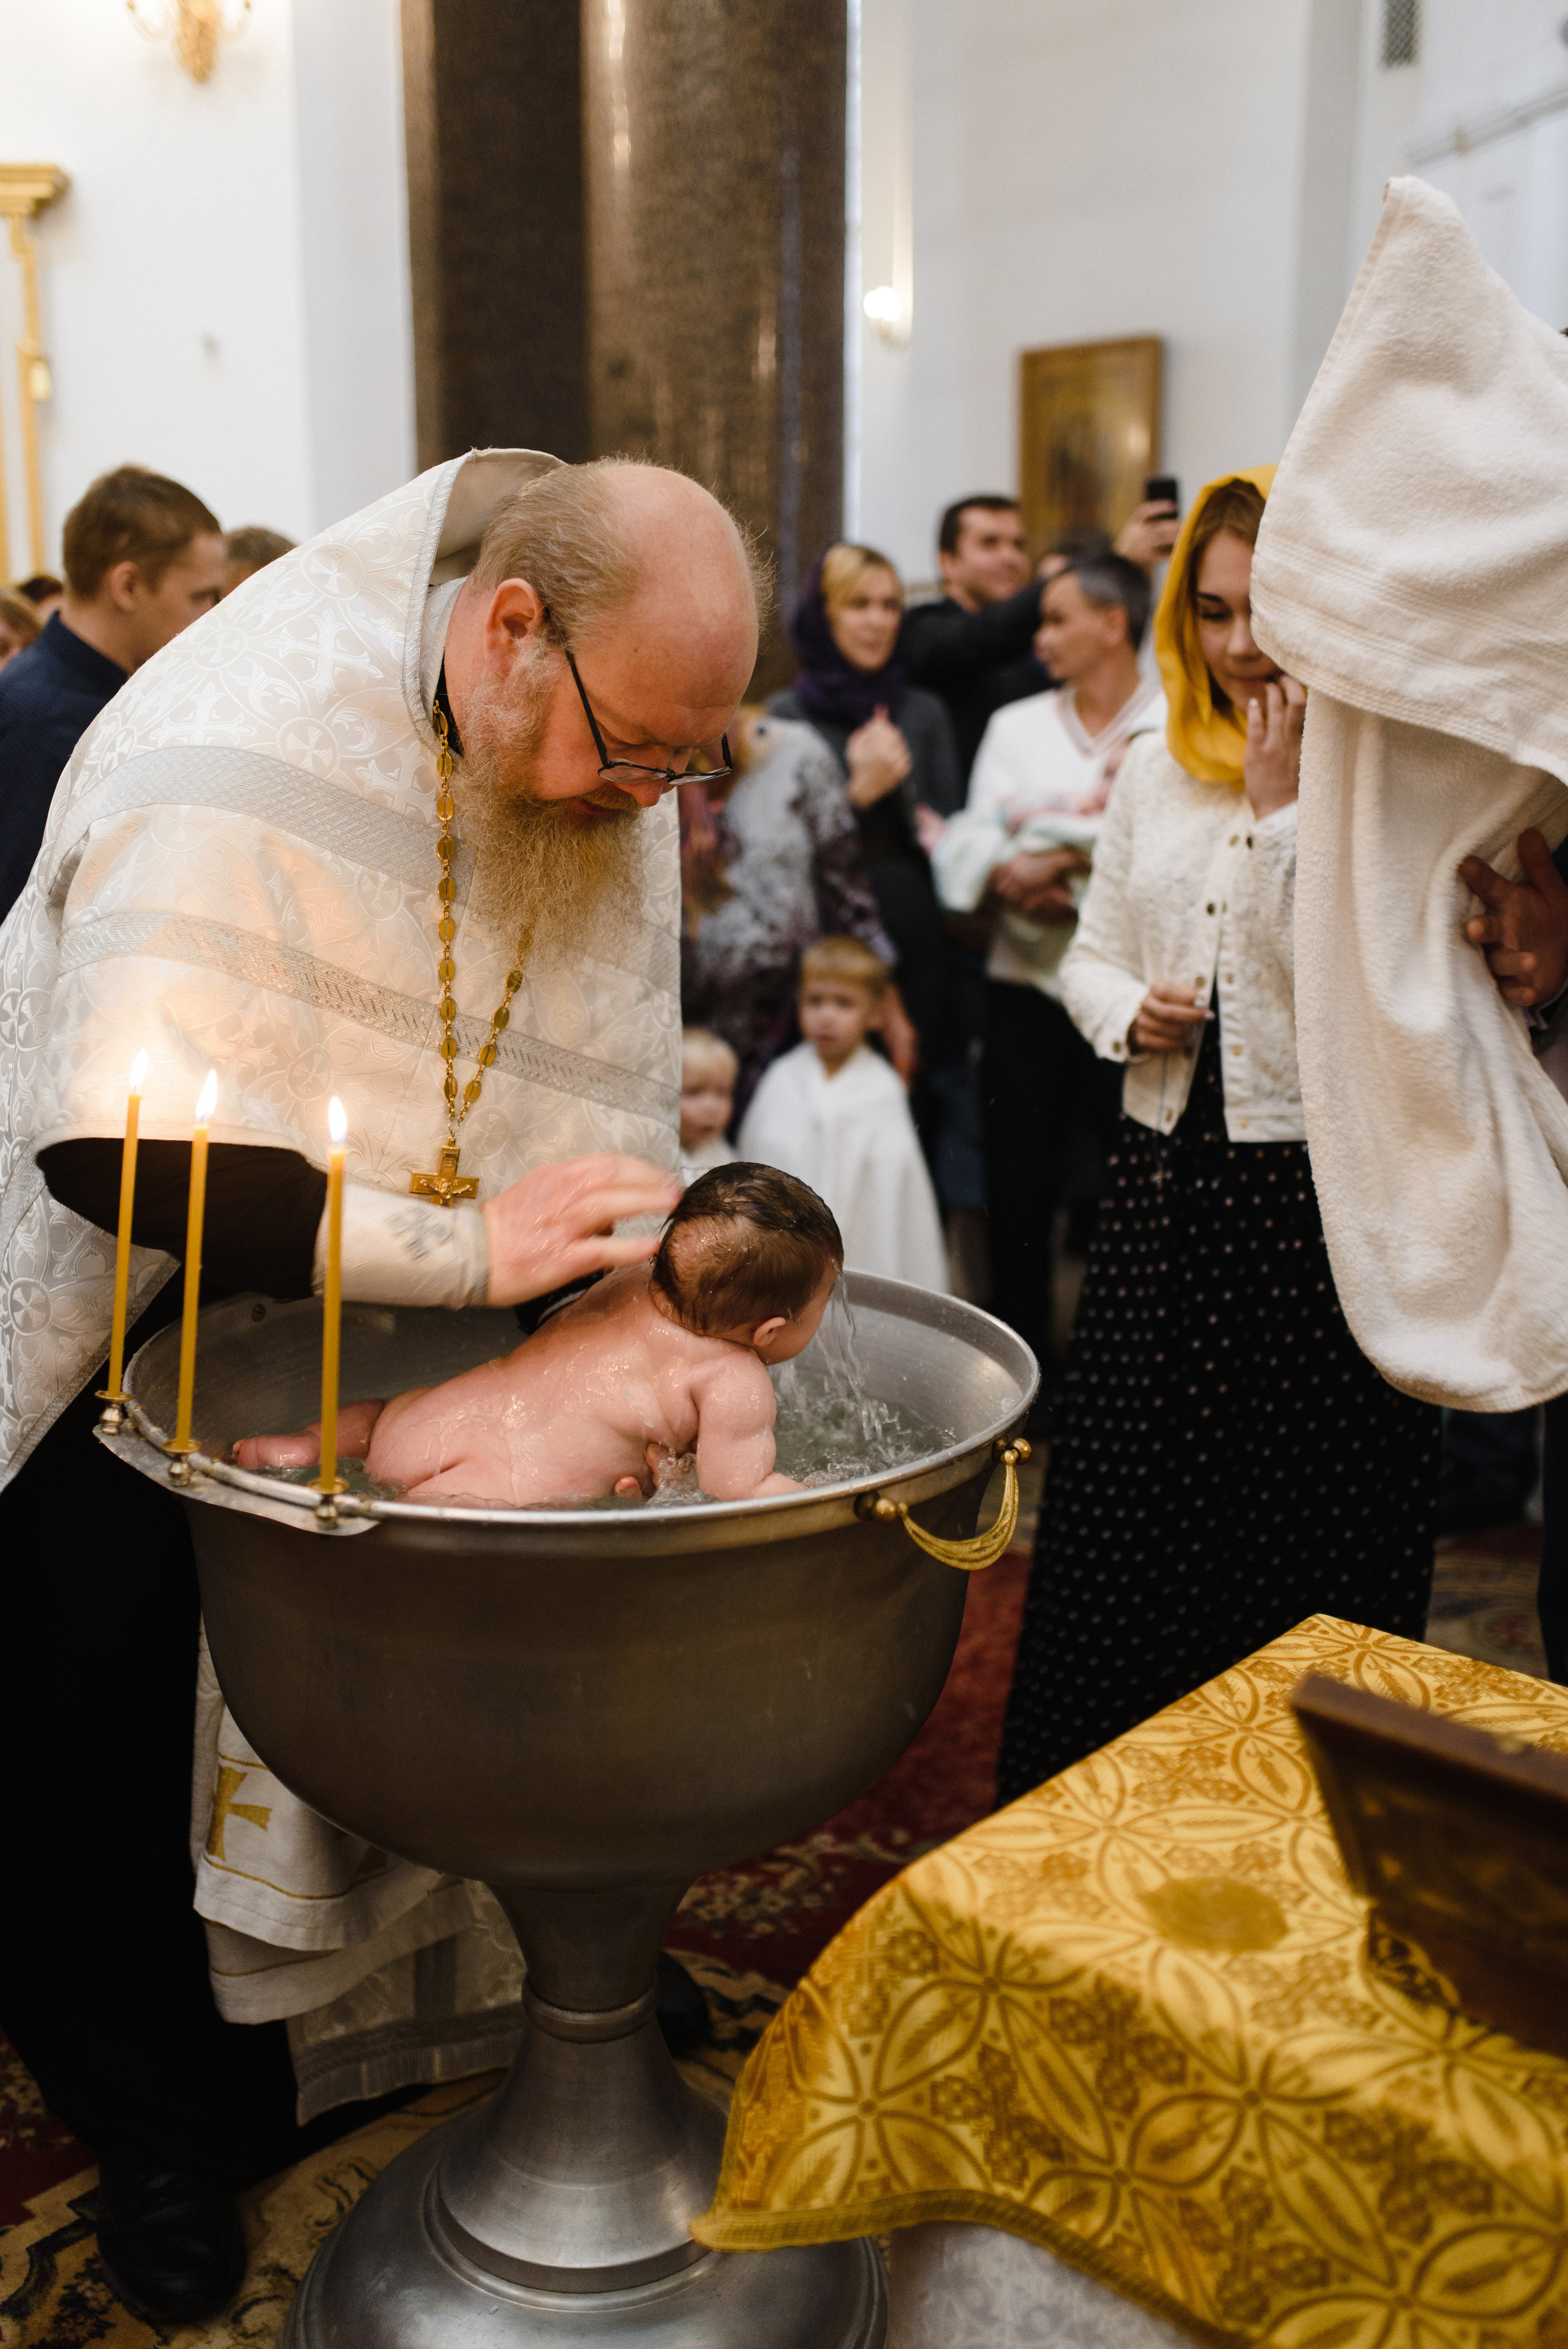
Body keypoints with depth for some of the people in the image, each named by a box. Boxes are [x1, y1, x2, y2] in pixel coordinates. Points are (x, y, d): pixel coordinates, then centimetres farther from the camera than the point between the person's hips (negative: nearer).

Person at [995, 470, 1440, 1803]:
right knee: (1122, 1522, 13)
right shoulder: (1157, 768, 11)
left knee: (1307, 1541, 6)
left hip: (1324, 1190, -5)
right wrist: (1127, 1011, -4)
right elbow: (1094, 953, 18)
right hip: (1166, 1182, 5)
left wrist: (1281, 802, -18)